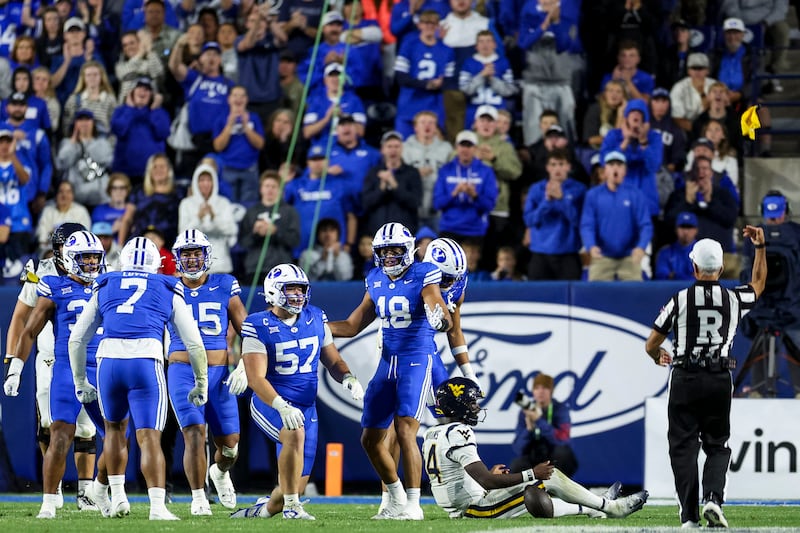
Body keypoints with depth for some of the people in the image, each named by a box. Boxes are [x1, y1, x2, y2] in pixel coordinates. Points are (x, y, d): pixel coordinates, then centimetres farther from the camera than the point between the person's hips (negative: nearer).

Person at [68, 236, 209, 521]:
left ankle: (117, 496, 22)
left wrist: (80, 382, 35)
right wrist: (201, 384, 30)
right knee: (149, 437, -2)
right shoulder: (169, 291, 19)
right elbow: (194, 343, 19)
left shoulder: (105, 288, 24)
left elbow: (77, 340, 25)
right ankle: (157, 506, -15)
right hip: (146, 361, -2)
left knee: (115, 427, 25)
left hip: (109, 361, 2)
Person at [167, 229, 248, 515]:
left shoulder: (224, 288, 4)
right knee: (195, 433, -18)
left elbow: (245, 330, 7)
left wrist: (243, 366, -4)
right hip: (183, 372, -1)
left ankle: (220, 473, 40)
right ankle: (198, 498, -5)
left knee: (229, 444, 5)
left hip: (219, 374, 1)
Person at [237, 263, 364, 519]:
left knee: (297, 485, 4)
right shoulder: (259, 326, -12)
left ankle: (262, 512, 32)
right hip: (270, 402, -6)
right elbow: (256, 378, -19)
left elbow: (332, 361, 13)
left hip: (306, 408, 6)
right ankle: (291, 506, -28)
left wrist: (348, 378, -11)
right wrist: (282, 407, -34)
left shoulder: (315, 319, 4)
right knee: (295, 433, -38)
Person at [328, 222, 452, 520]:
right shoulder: (376, 281, 8)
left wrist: (440, 320, -46)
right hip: (387, 362, 7)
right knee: (370, 439, 8)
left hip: (417, 360, -7)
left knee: (405, 431, -18)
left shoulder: (423, 277, -11)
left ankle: (413, 505, -12)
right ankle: (396, 498, 25)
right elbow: (353, 326, 16)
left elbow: (446, 322, -22)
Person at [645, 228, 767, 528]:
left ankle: (689, 516, 0)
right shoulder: (733, 299, 0)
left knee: (683, 447, 4)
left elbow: (651, 345, 1)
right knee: (717, 446, 12)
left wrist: (659, 358, 24)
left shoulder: (680, 300, -6)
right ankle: (713, 498, -13)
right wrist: (760, 247, 31)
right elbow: (758, 285, 25)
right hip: (720, 380, 2)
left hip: (685, 379, -2)